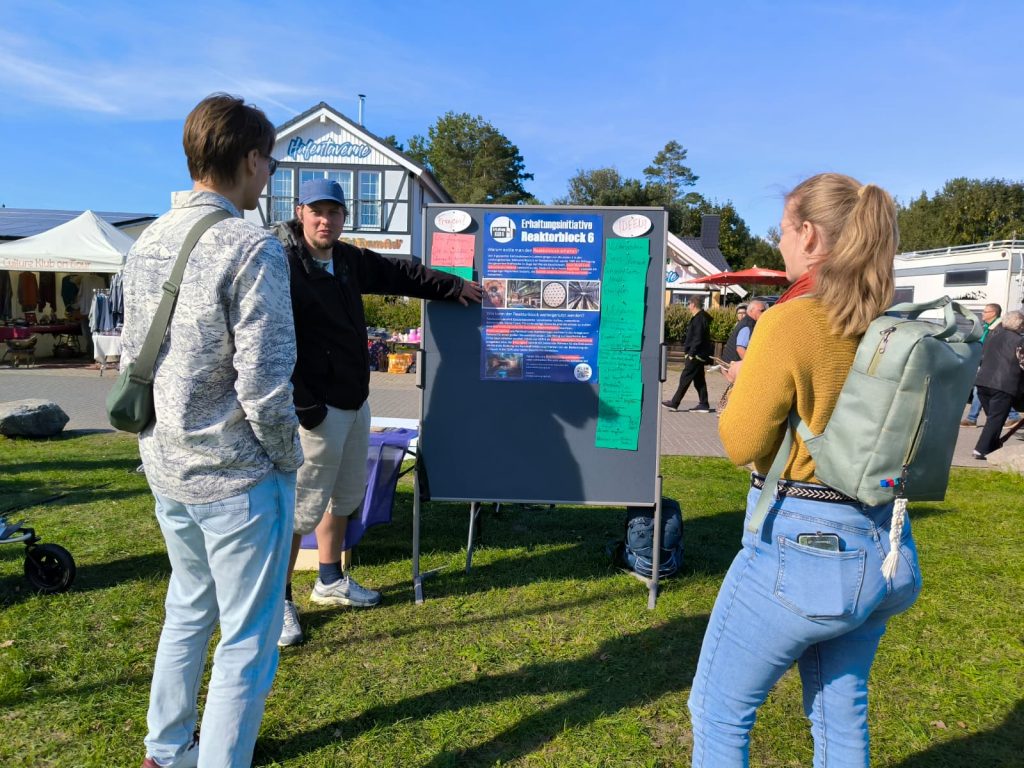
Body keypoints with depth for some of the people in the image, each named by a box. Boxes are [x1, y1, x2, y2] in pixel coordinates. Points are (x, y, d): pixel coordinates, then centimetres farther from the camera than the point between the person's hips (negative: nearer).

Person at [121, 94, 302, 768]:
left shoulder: (147, 243, 6)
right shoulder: (251, 248, -18)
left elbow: (131, 358, 12)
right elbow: (264, 385, -22)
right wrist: (288, 457, -6)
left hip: (166, 468, 9)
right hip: (237, 477, -8)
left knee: (187, 611, 26)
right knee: (247, 640, 8)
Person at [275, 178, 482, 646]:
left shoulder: (348, 259, 9)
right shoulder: (283, 266, -17)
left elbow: (399, 274, 22)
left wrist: (454, 287, 24)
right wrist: (304, 407, -23)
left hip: (355, 401, 9)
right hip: (318, 408, -9)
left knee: (345, 496, 20)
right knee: (302, 507, -3)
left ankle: (330, 581, 37)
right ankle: (280, 602, 15)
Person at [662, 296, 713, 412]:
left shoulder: (699, 319, -16)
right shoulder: (700, 317, 16)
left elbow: (697, 339, -22)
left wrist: (691, 353, -20)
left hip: (696, 355, -10)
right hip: (698, 355, 10)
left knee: (685, 378, -5)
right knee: (699, 380, 11)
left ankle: (674, 403, 0)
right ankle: (703, 405, 14)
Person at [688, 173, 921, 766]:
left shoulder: (789, 322, -18)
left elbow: (741, 444, -13)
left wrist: (745, 380, 5)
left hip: (802, 547, -7)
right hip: (886, 547, 8)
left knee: (719, 712, 13)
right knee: (842, 711, 25)